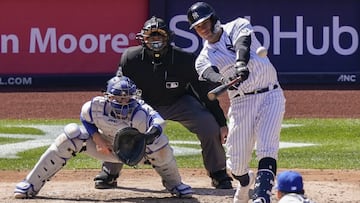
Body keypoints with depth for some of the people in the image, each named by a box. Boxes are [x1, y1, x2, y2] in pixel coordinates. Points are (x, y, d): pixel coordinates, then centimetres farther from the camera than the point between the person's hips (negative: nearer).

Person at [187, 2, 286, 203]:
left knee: (267, 149, -19)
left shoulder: (237, 26, 5)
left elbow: (243, 43, -18)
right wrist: (225, 81, -42)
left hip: (271, 96, -2)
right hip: (241, 102, 2)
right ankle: (246, 182, 32)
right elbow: (209, 74, -17)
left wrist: (241, 64, -41)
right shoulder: (204, 58, 6)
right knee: (236, 162, 0)